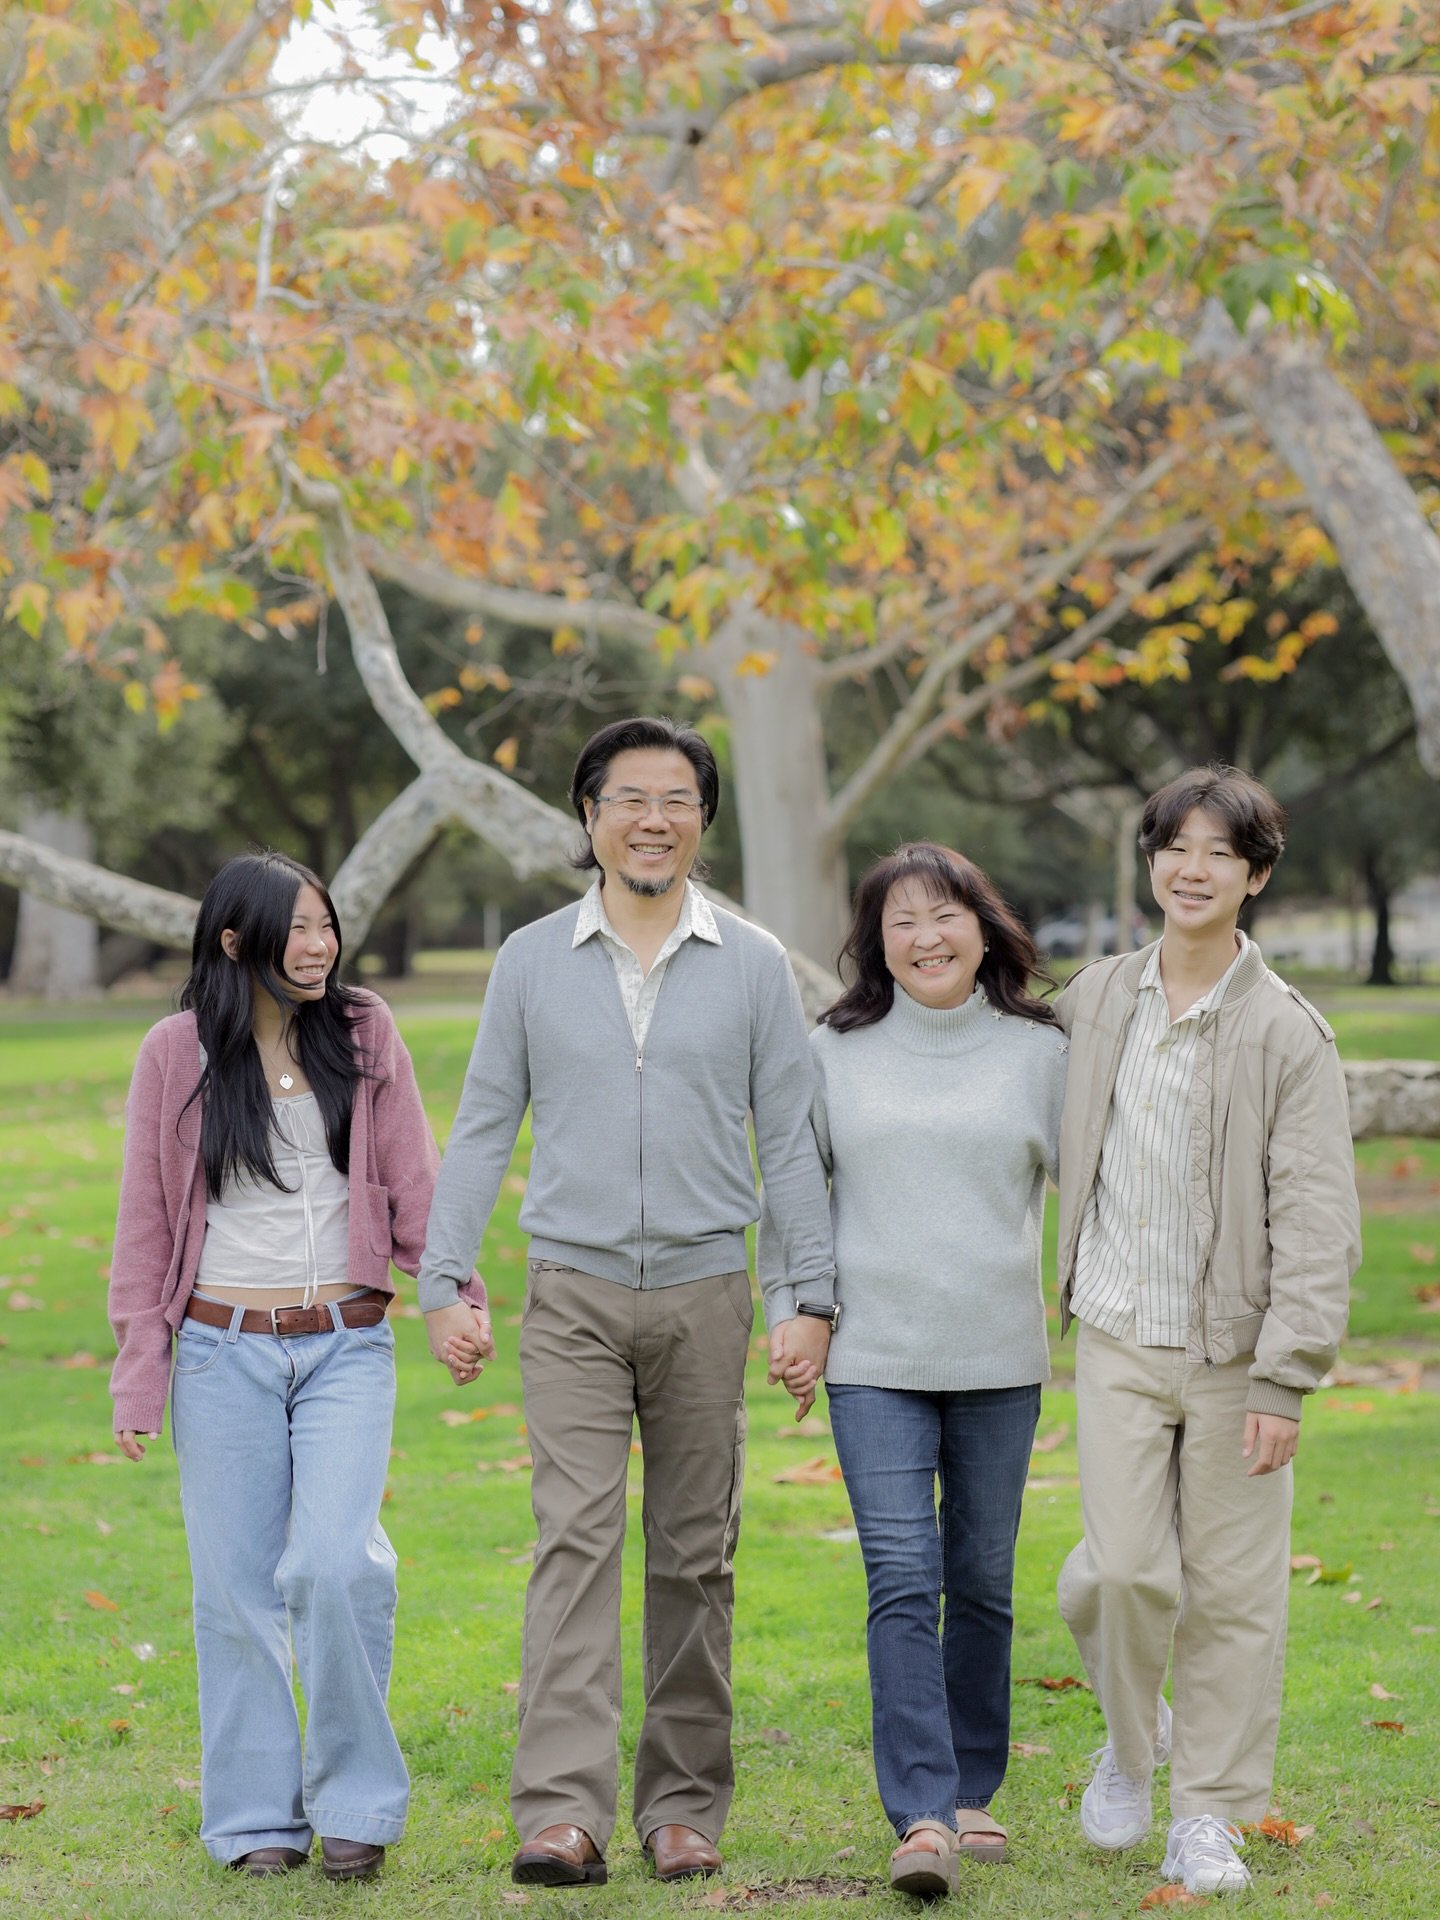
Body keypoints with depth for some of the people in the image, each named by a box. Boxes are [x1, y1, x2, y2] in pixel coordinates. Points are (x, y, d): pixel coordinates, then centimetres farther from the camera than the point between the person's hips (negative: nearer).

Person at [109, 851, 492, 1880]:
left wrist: (461, 1295, -6)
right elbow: (147, 1219, 6)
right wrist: (139, 1373, 3)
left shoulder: (364, 1032, 5)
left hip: (346, 1344, 0)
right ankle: (258, 1820, 15)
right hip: (224, 1349, 0)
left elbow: (414, 1182, 6)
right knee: (238, 1586, 2)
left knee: (336, 1564, -15)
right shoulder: (177, 1051, 2)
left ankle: (353, 1803, 1)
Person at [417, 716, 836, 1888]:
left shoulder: (753, 966, 4)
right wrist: (444, 1283, 1)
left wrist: (811, 1297, -1)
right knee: (576, 1540, -11)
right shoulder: (533, 962, 5)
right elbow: (482, 1130, 8)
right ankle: (564, 1812, -16)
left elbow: (790, 1141, 5)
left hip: (705, 1294, 1)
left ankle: (685, 1804, 15)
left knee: (695, 1555, 6)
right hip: (574, 1294, -1)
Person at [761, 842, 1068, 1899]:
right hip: (873, 1359, -1)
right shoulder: (834, 1053, 5)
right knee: (903, 1583, -11)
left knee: (983, 1582, 9)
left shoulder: (1040, 1052, 5)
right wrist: (787, 1310, 6)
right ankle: (921, 1819, -14)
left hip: (1001, 1359, 1)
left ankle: (969, 1791, 24)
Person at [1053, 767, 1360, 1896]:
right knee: (1125, 1571, -6)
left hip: (1233, 1347, -2)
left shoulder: (1289, 1033, -7)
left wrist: (1286, 1379, -15)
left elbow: (1317, 1222, -10)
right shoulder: (1095, 1001, 5)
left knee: (1233, 1590, 4)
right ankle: (1133, 1739, 24)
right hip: (1117, 1339, 2)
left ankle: (1210, 1815, 17)